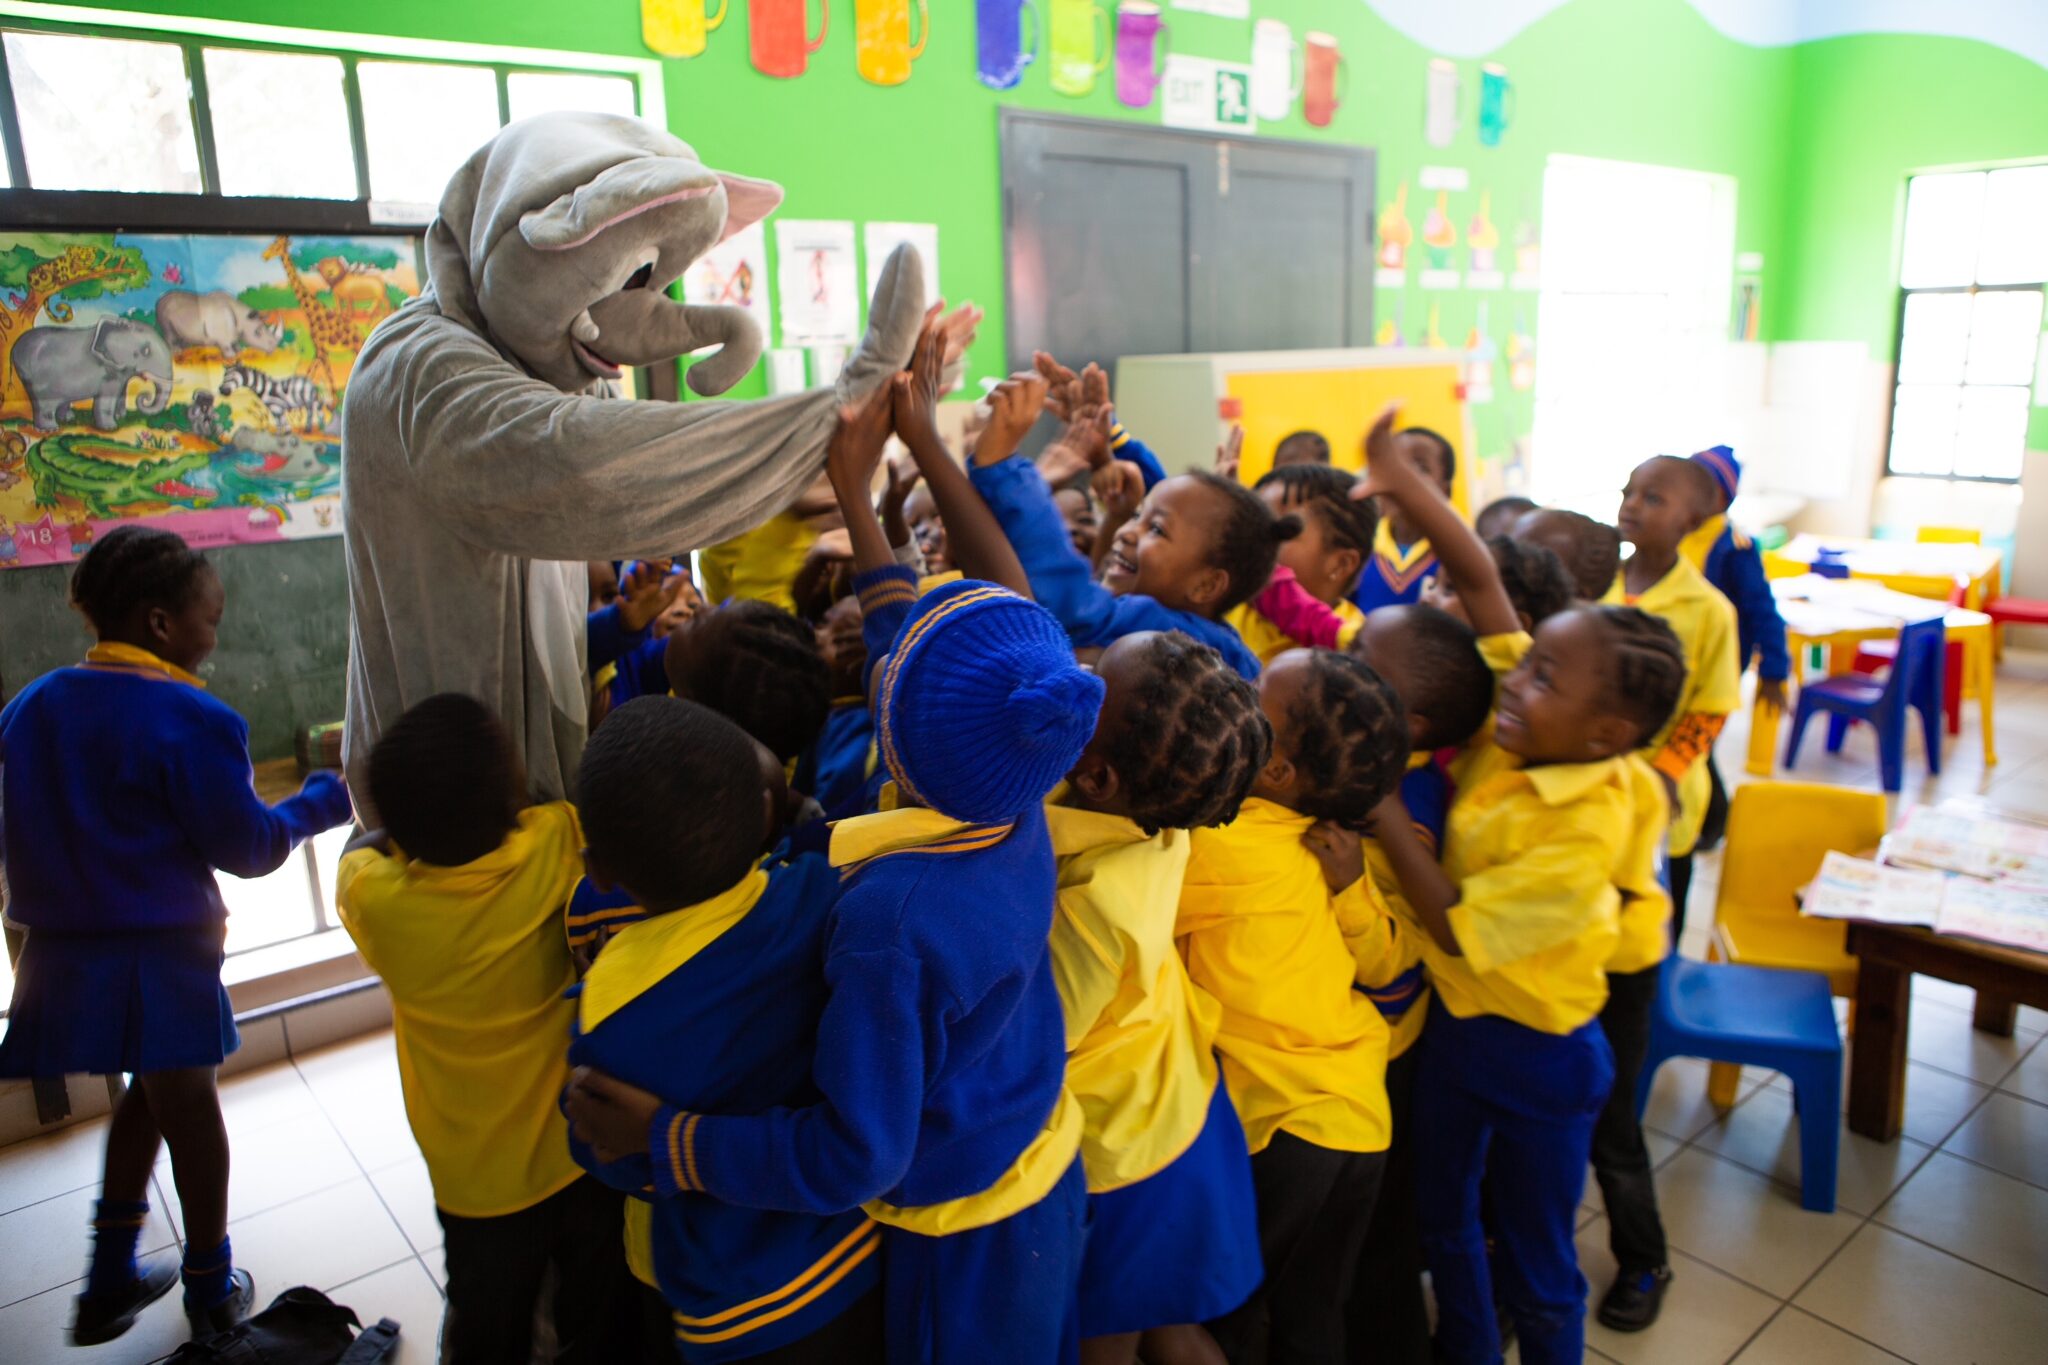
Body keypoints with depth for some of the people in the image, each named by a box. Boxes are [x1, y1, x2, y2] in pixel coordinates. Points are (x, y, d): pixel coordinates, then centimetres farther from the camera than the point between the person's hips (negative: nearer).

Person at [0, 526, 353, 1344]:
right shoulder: (189, 720, -18)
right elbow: (248, 847, -12)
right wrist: (328, 799, 1)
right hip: (159, 955, -6)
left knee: (151, 1092, 25)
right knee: (188, 1104, 11)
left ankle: (111, 1279, 33)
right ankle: (212, 1292, 26)